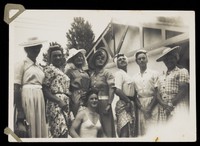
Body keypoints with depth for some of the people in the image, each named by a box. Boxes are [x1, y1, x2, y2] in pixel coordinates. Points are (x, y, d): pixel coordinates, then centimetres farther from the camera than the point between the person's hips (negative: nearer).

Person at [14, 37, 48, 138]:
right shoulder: (21, 64, -4)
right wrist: (20, 111, -18)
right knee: (25, 133, -5)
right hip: (27, 98, -6)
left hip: (40, 99, 7)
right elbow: (16, 90, -11)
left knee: (40, 130, 6)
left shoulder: (39, 67, 16)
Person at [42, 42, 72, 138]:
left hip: (64, 103, 9)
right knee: (61, 132, -20)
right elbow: (45, 90, -12)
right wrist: (59, 101, -19)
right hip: (55, 103, -9)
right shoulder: (49, 69, -3)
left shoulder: (61, 70, 23)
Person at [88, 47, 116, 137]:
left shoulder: (107, 73, 0)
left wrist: (109, 104, -15)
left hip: (104, 102, -4)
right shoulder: (91, 73, 11)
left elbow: (111, 89, -7)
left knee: (106, 126, -7)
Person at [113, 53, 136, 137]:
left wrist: (131, 102, 7)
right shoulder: (119, 73, -7)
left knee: (131, 131, 9)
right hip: (124, 104, -9)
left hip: (129, 104, 9)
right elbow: (117, 90, -20)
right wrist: (128, 101, -15)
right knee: (125, 133, -13)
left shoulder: (126, 74, 20)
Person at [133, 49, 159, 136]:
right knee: (141, 129, -2)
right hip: (140, 106, 3)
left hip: (152, 105, -3)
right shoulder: (135, 77, 15)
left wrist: (150, 108, -11)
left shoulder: (154, 73, 6)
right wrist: (141, 108, -6)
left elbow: (157, 93, -1)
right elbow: (134, 95, 10)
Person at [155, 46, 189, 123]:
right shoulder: (161, 78, 22)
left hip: (177, 108, -5)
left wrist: (171, 104, -10)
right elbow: (158, 94, 12)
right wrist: (164, 105, -9)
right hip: (163, 110, 5)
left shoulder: (182, 72, 7)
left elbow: (184, 91, -4)